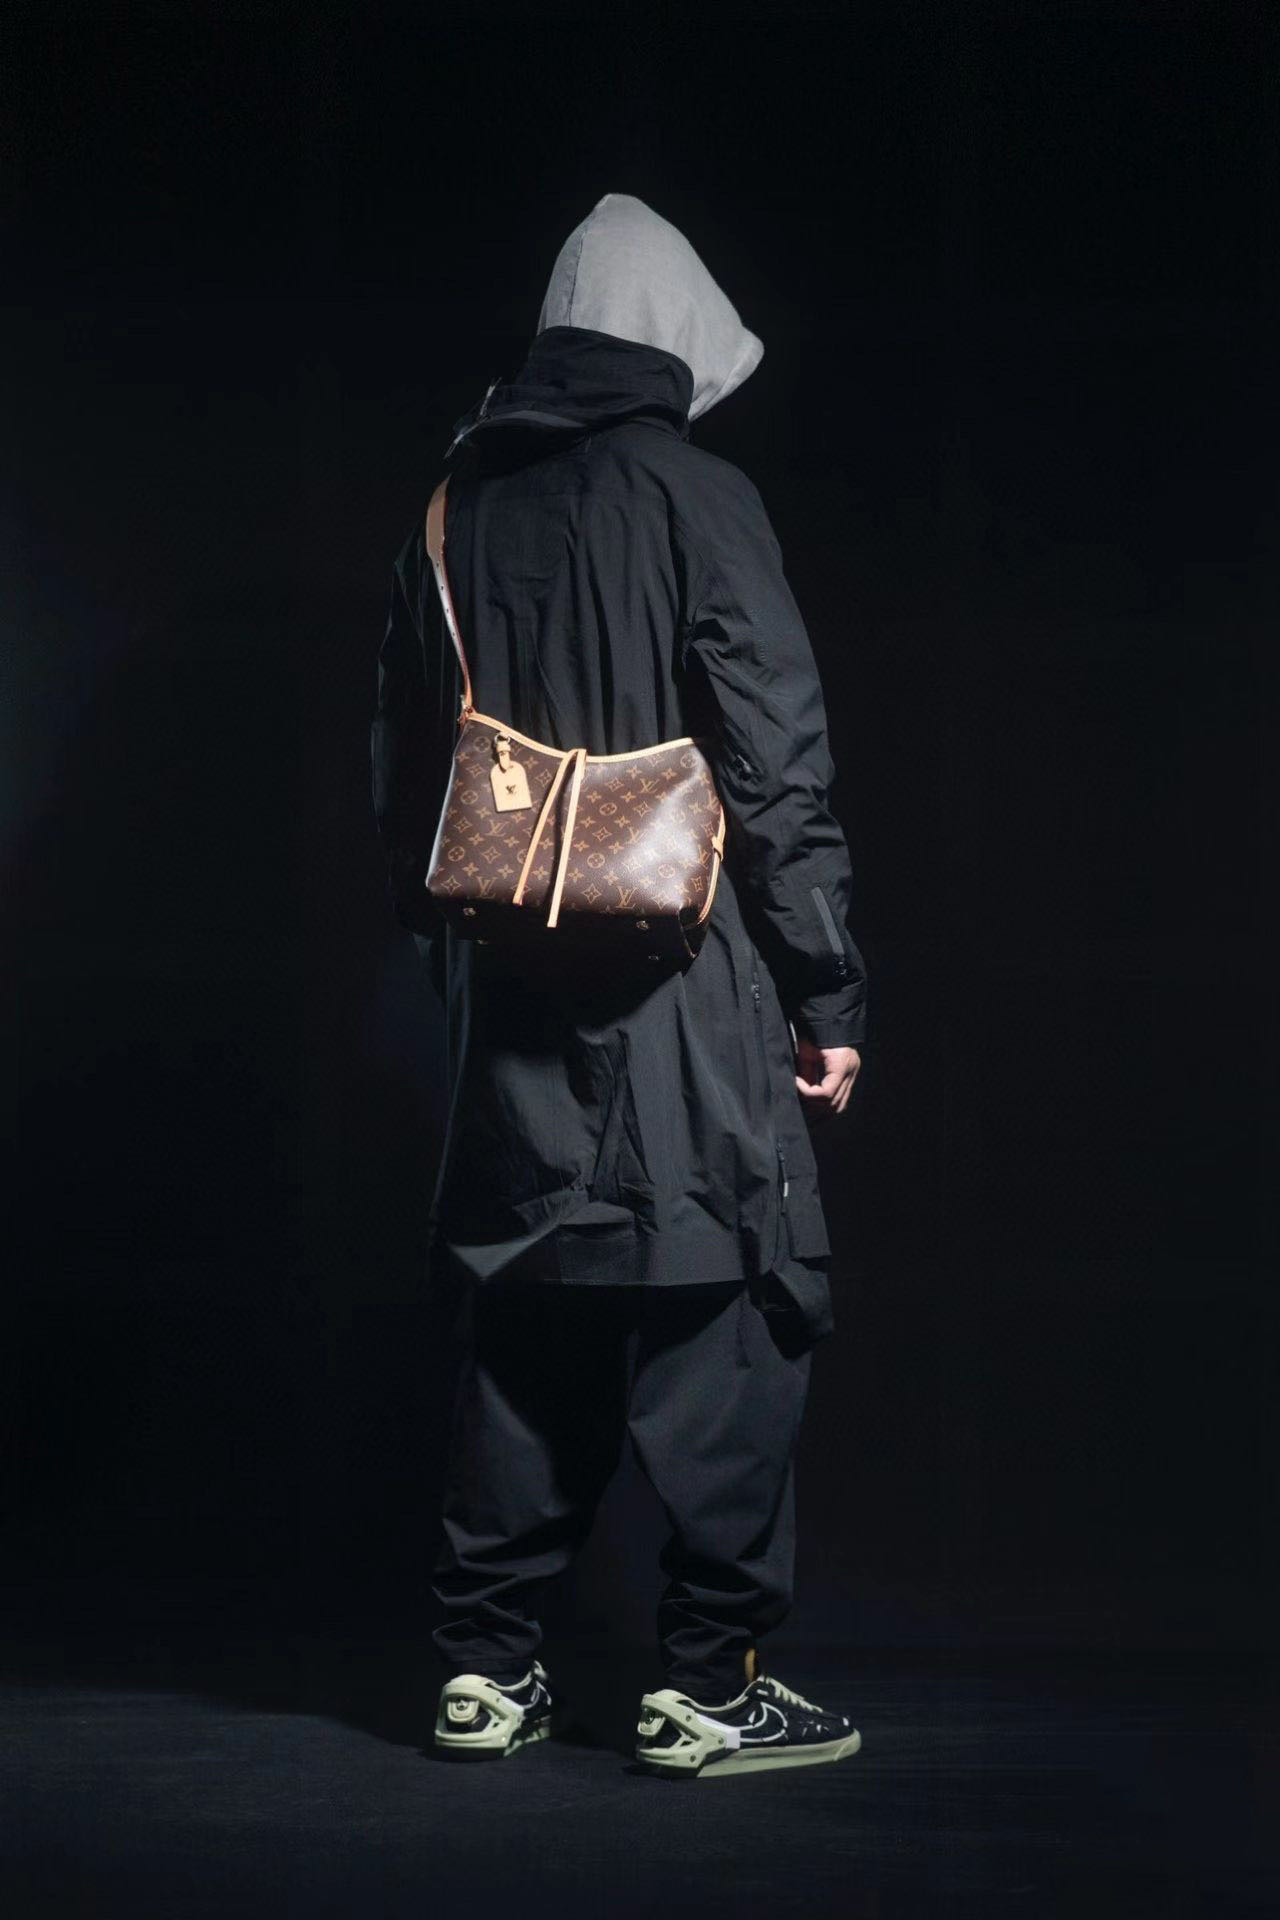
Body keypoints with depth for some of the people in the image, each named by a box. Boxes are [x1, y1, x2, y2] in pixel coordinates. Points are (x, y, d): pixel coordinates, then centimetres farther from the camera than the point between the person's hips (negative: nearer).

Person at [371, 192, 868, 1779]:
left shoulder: (455, 507, 11)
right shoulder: (691, 492, -7)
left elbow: (402, 771, 15)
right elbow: (778, 767, -11)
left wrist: (445, 961, 22)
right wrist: (827, 995, -6)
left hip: (508, 993, 6)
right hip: (682, 985, -6)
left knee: (527, 1311, 13)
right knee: (731, 1306, 1)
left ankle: (485, 1663, 17)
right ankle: (710, 1684, 3)